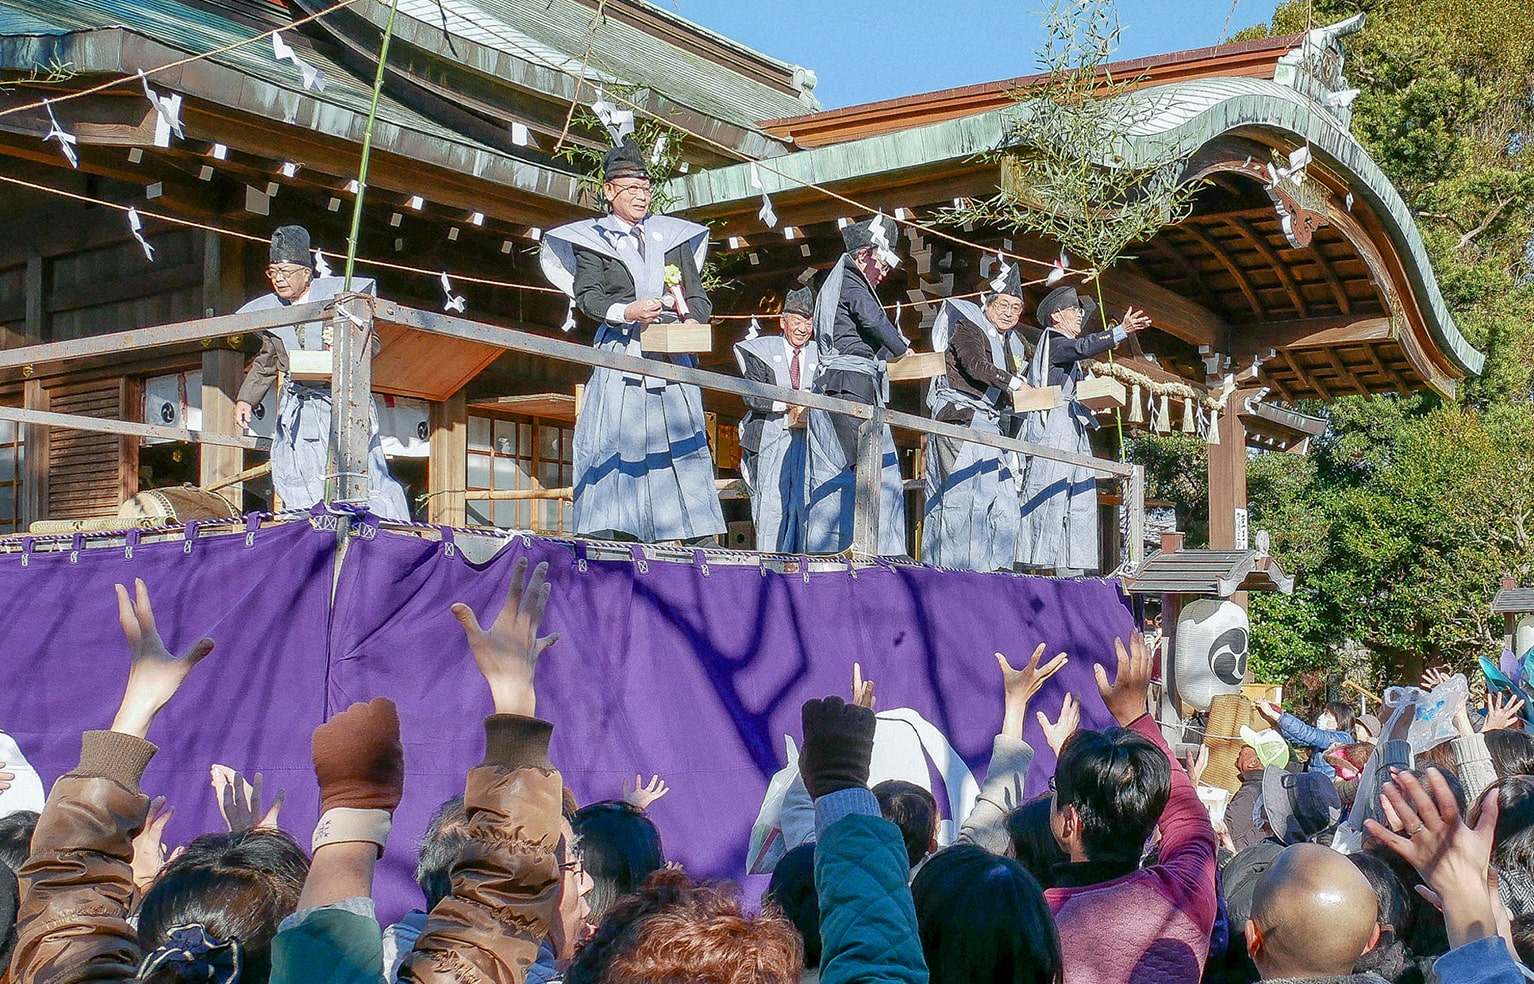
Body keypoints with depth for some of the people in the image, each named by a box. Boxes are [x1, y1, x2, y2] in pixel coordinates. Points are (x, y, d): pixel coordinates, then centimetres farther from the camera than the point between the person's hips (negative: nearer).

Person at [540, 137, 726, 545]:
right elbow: (586, 296, -3)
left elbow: (698, 297, 14)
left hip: (673, 356, 3)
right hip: (621, 355, -2)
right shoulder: (591, 239, 11)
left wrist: (689, 320, -8)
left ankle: (699, 538, -4)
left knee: (685, 442, -3)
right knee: (616, 442, -11)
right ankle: (611, 534, -12)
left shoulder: (674, 235, 19)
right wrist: (626, 312, -21)